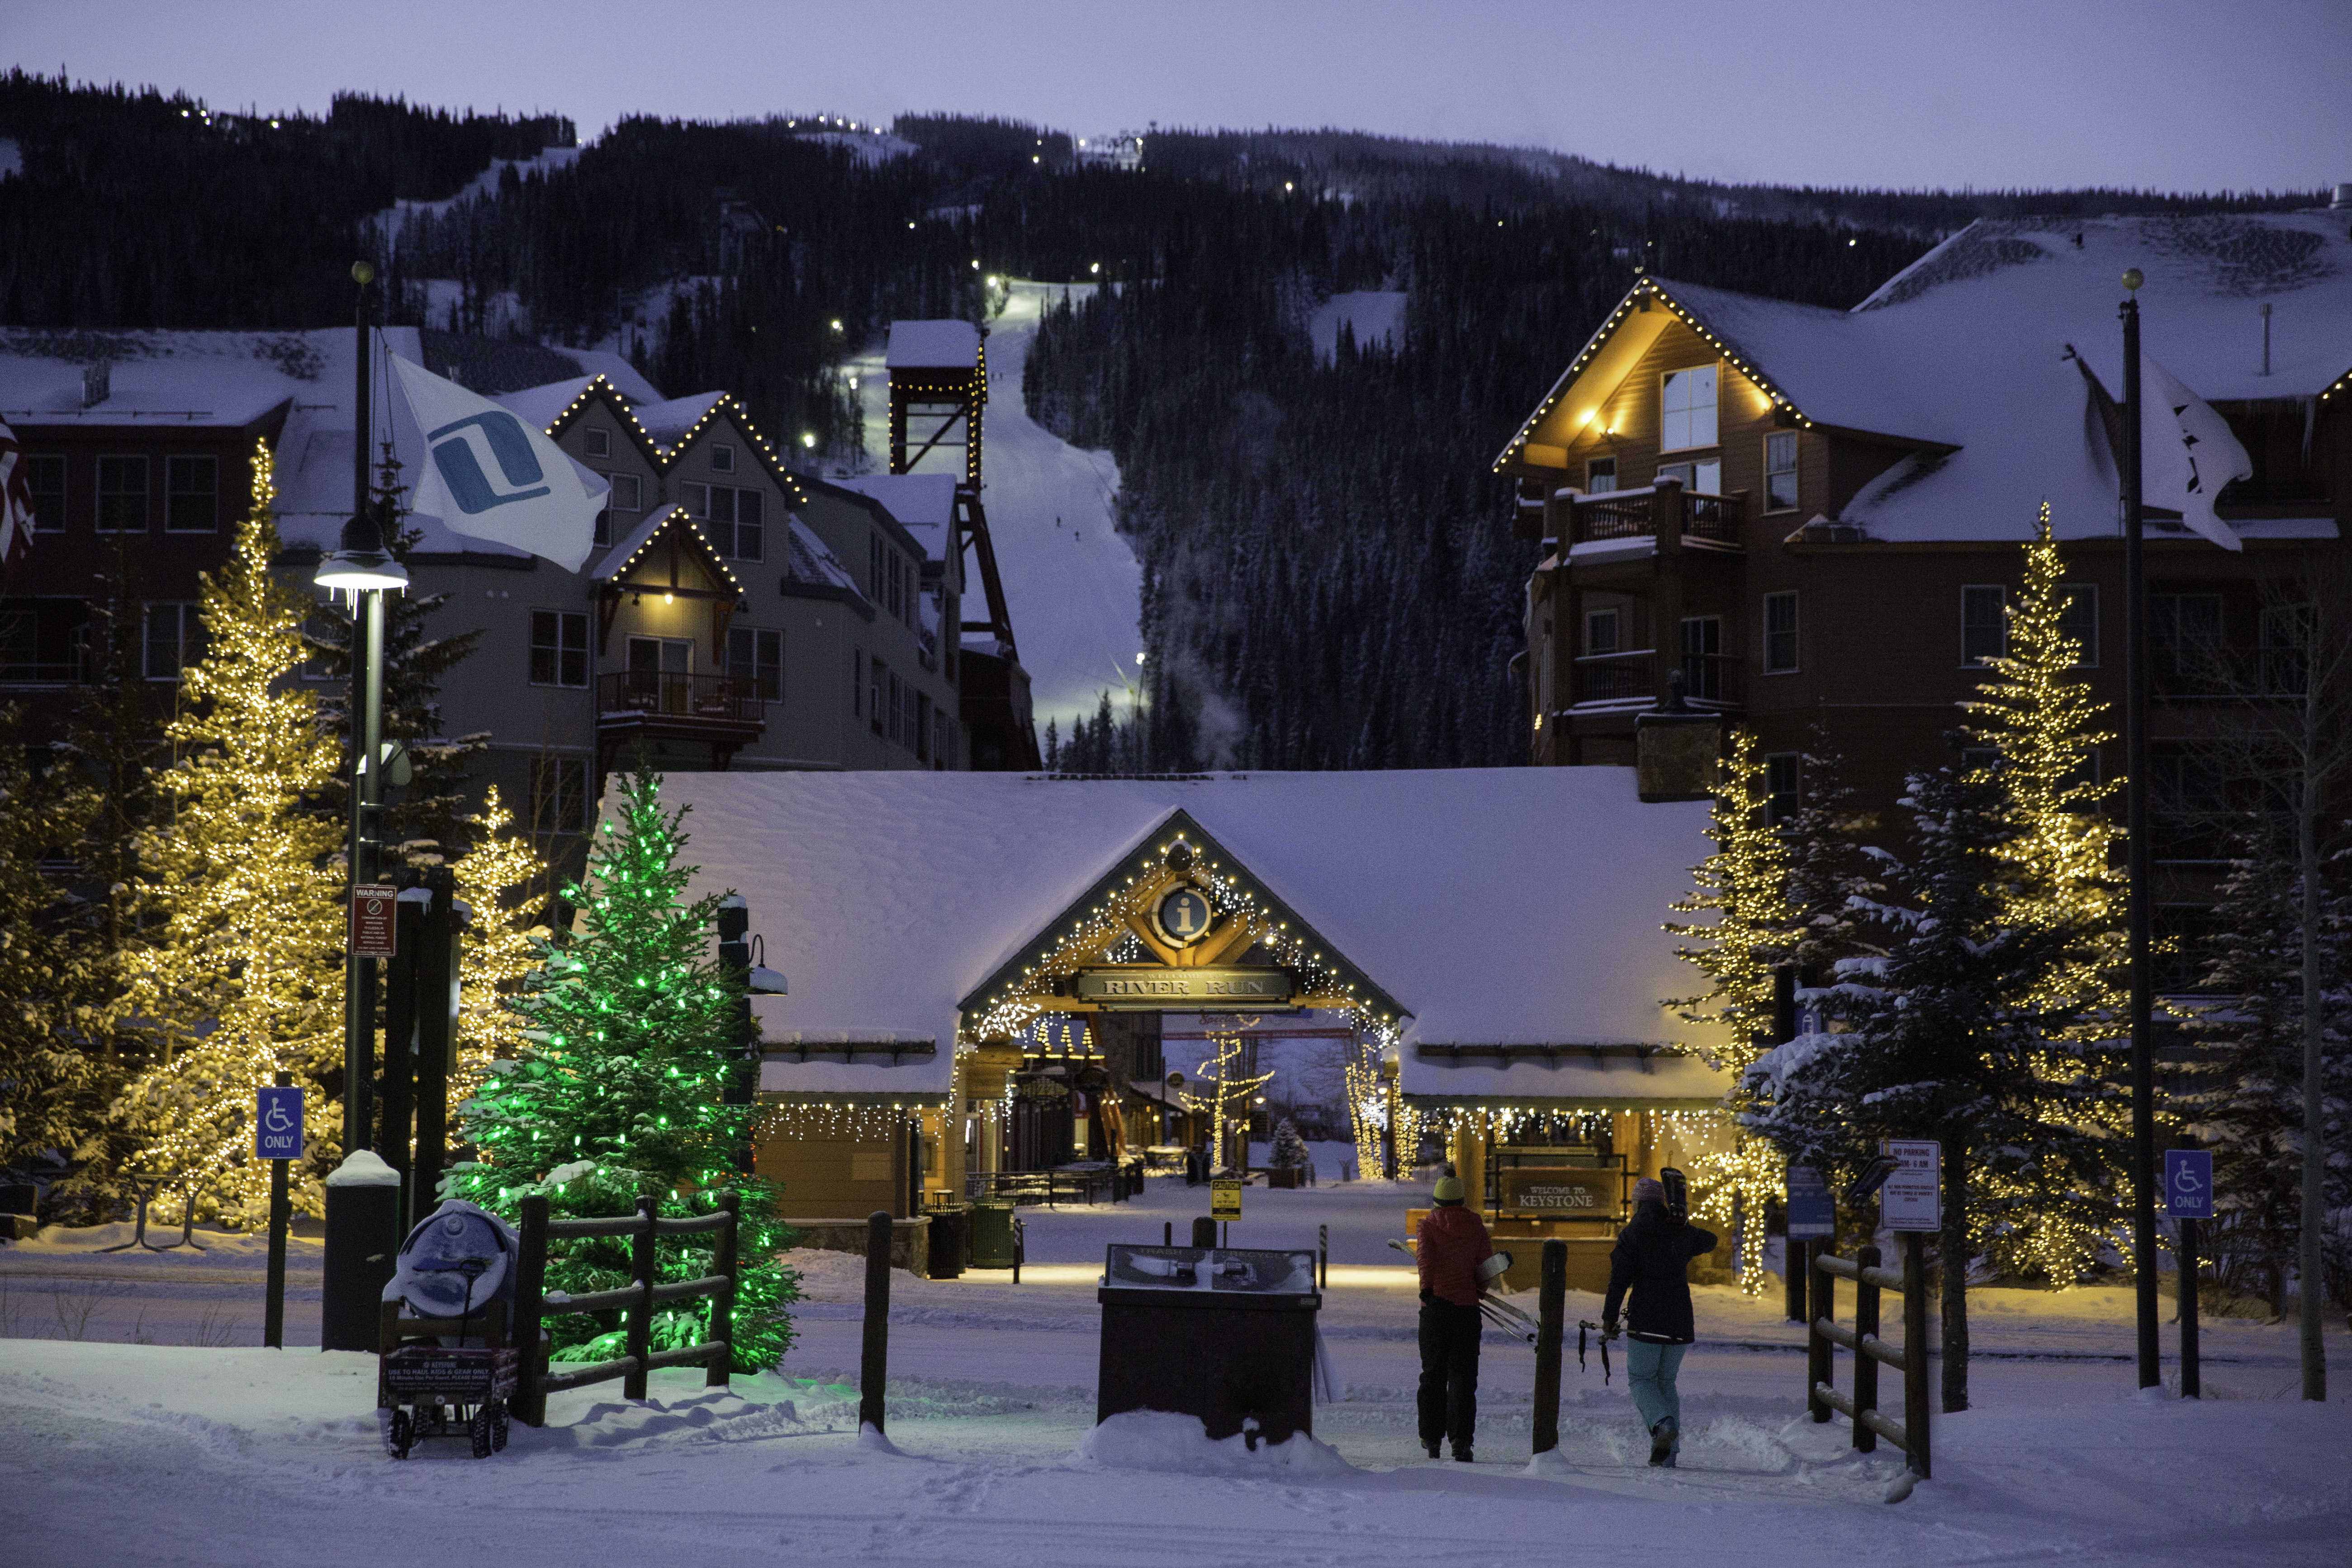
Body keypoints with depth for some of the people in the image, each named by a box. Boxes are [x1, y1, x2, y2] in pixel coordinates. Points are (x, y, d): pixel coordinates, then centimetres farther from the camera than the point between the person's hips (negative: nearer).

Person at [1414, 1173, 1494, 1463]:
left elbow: (1424, 1255, -15)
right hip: (1468, 1308, 0)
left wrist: (1427, 1289, -14)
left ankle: (1432, 1436, 18)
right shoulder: (1476, 1226, 5)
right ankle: (1461, 1438, -12)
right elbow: (1487, 1264, 3)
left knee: (1433, 1373, 13)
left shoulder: (1429, 1225, 1)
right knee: (1463, 1374, 1)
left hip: (1435, 1306, 0)